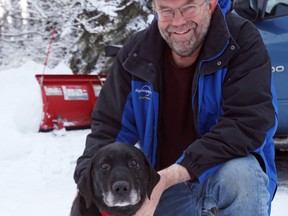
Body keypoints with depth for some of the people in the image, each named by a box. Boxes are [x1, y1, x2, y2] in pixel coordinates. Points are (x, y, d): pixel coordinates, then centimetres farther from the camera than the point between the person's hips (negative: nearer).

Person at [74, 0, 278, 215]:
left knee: (239, 174, -36)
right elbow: (109, 125, -1)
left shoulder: (243, 42, -16)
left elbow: (247, 125, -27)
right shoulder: (136, 53, -3)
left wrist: (168, 177, -34)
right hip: (164, 186, 5)